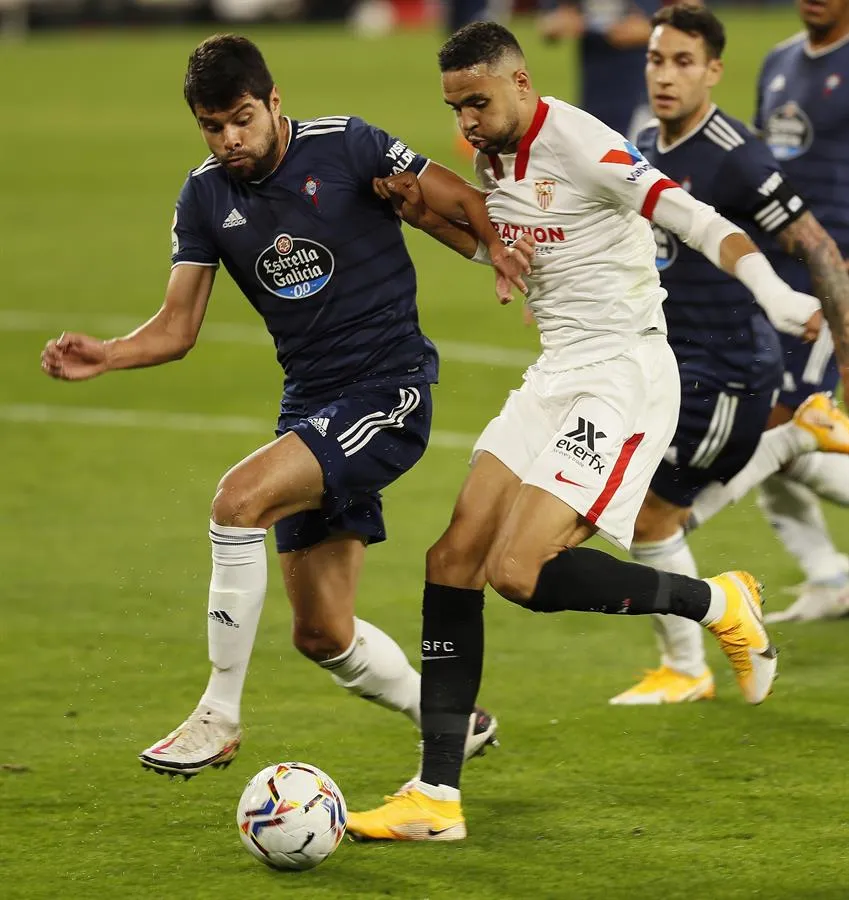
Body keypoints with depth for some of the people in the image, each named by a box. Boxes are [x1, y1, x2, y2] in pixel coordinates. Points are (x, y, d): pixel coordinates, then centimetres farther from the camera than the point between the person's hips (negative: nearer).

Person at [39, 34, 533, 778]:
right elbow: (178, 327, 4)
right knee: (323, 635, 7)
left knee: (240, 499, -28)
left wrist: (497, 248, -22)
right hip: (311, 403, 7)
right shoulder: (206, 196, 4)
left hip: (388, 391, -7)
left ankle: (219, 717, -17)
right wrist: (107, 355, -14)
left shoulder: (344, 147, -10)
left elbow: (462, 203, -2)